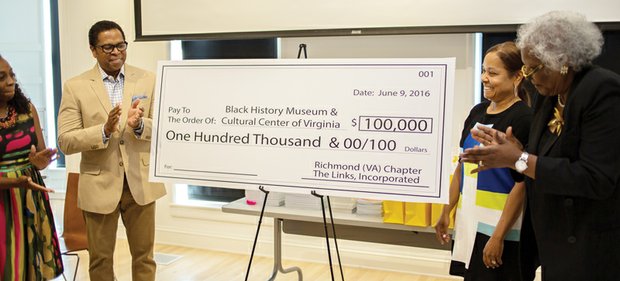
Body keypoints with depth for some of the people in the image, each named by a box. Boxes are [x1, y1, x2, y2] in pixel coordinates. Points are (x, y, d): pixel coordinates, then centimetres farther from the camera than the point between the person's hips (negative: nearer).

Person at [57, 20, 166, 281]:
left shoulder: (148, 79, 1)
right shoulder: (75, 86, -4)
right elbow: (65, 141, -8)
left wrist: (140, 124, -22)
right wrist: (105, 130, -24)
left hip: (140, 182, 1)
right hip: (99, 185, -1)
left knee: (144, 256, 13)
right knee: (100, 260, 15)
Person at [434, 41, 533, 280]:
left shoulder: (523, 118, -12)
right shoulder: (477, 112, 7)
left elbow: (522, 183, -16)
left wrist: (499, 236, -18)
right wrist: (446, 212, 12)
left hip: (501, 226, -6)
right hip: (469, 221, 6)